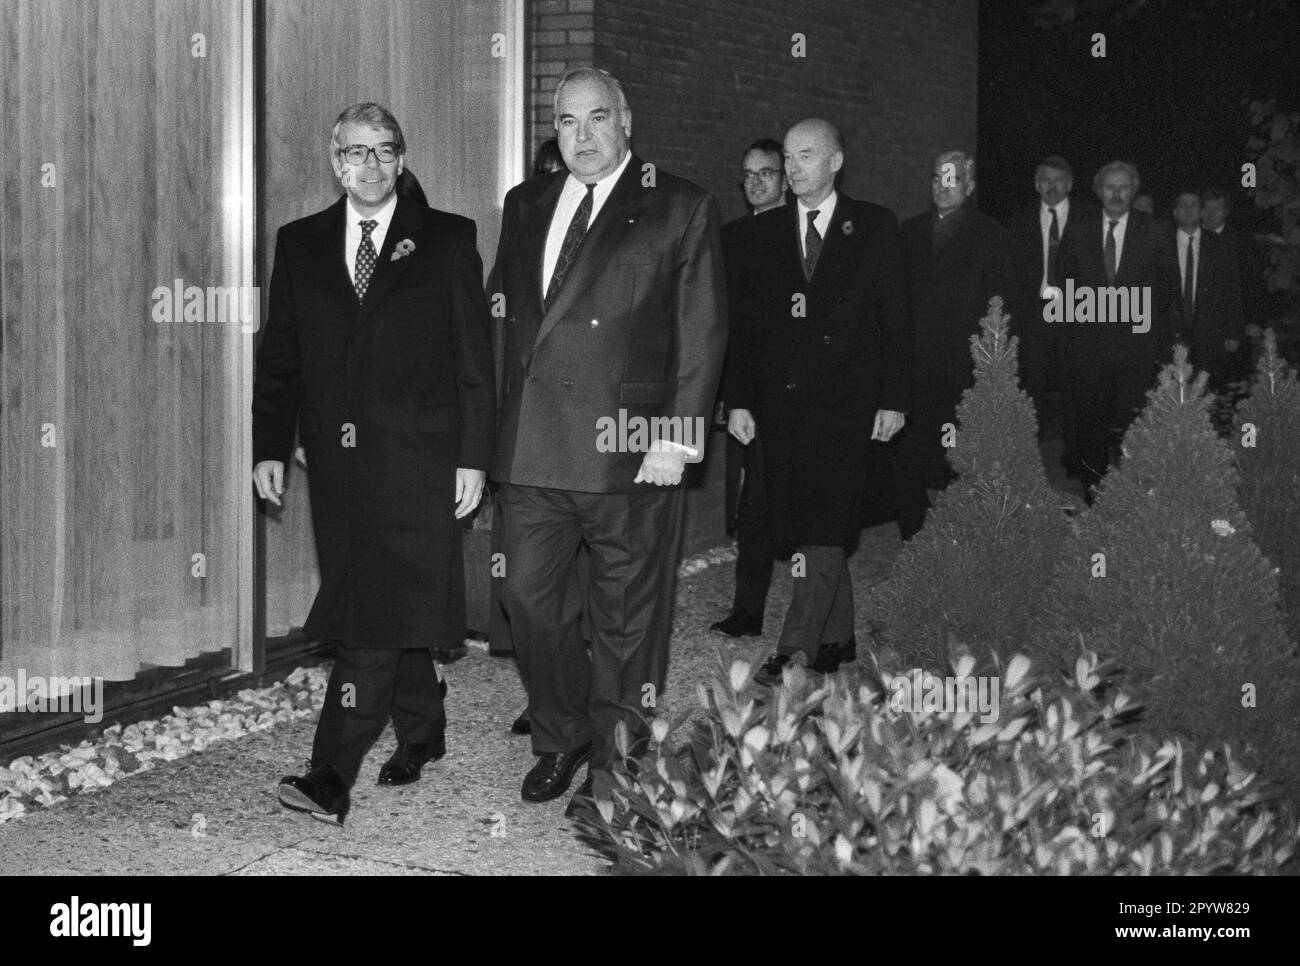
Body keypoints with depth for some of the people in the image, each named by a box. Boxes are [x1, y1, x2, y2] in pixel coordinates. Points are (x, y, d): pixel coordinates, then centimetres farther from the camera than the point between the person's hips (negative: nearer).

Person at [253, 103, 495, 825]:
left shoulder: (447, 240, 3)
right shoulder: (300, 244, 12)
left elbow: (474, 358, 1)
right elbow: (279, 356, 12)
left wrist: (473, 456, -4)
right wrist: (269, 447, 3)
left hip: (417, 456, -4)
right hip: (338, 460, 4)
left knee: (385, 609, -11)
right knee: (374, 608, 9)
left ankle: (332, 775, -14)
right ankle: (421, 731, 27)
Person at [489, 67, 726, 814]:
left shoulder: (682, 210, -1)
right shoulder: (526, 206, 14)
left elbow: (702, 332, -5)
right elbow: (511, 315, 16)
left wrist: (679, 438, -12)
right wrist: (504, 422, 7)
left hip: (632, 449, -4)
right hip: (532, 446, 5)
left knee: (628, 615, 5)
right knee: (529, 596, 7)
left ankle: (615, 766, 19)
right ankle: (561, 738, 27)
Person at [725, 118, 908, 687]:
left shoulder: (874, 226, 6)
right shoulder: (766, 231, 13)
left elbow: (893, 317, 3)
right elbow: (747, 320, 11)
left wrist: (893, 399, -4)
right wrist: (739, 399, 3)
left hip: (846, 401, -4)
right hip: (781, 401, 4)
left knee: (826, 526, -13)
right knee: (795, 525, 5)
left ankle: (797, 649, -15)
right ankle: (837, 638, 18)